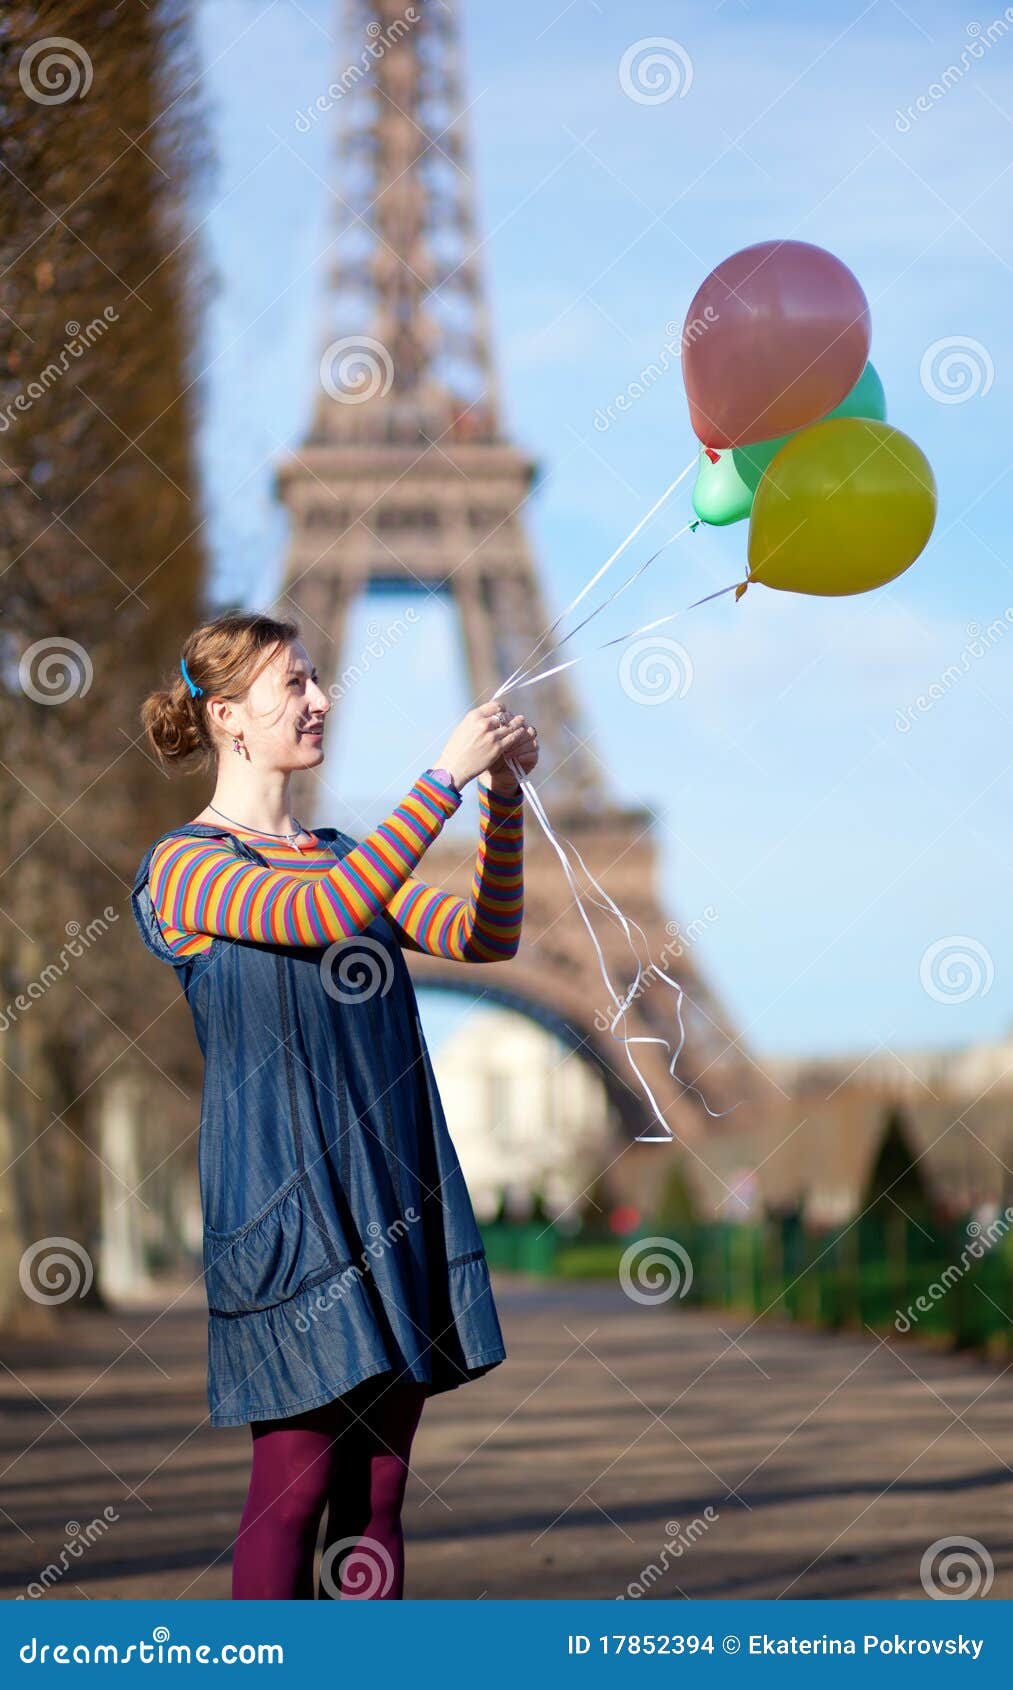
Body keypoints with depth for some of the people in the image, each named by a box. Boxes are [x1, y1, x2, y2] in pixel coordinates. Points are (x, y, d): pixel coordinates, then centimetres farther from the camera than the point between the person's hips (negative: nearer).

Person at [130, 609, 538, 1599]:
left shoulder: (337, 855, 18)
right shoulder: (187, 866, -5)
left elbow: (485, 939, 11)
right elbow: (325, 913, -23)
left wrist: (502, 798, -2)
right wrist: (445, 776, -20)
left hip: (397, 1190, 7)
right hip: (287, 1196, -7)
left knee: (379, 1486, 6)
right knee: (296, 1477, -7)